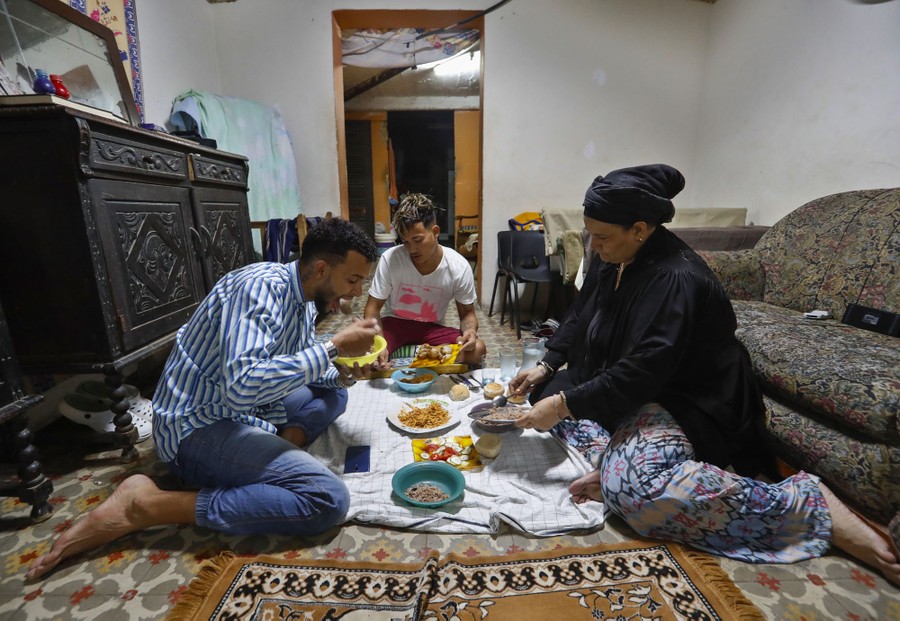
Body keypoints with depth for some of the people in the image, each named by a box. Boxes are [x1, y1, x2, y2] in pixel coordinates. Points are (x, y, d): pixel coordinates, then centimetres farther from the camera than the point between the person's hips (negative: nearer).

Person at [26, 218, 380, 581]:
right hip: (201, 425, -9)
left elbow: (301, 364, 20)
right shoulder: (261, 286, -23)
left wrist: (340, 370, -1)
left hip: (244, 410, 9)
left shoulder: (305, 298, 5)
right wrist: (333, 348, -27)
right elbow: (243, 387, -36)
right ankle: (145, 506, -14)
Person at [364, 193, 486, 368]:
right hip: (394, 323, -2)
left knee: (477, 349, -27)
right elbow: (372, 308, -11)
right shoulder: (390, 258, -18)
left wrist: (469, 331, -28)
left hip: (433, 328, 3)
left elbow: (467, 313, -3)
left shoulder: (459, 267, -15)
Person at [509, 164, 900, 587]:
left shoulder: (677, 279, -26)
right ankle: (617, 461, -10)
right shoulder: (610, 261, 1)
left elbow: (641, 374, -31)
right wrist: (547, 366, 0)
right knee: (544, 391, 5)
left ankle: (814, 507, -18)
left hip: (682, 402, -9)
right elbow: (579, 316, 13)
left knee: (638, 485, -34)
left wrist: (564, 404, -29)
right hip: (618, 388, 10)